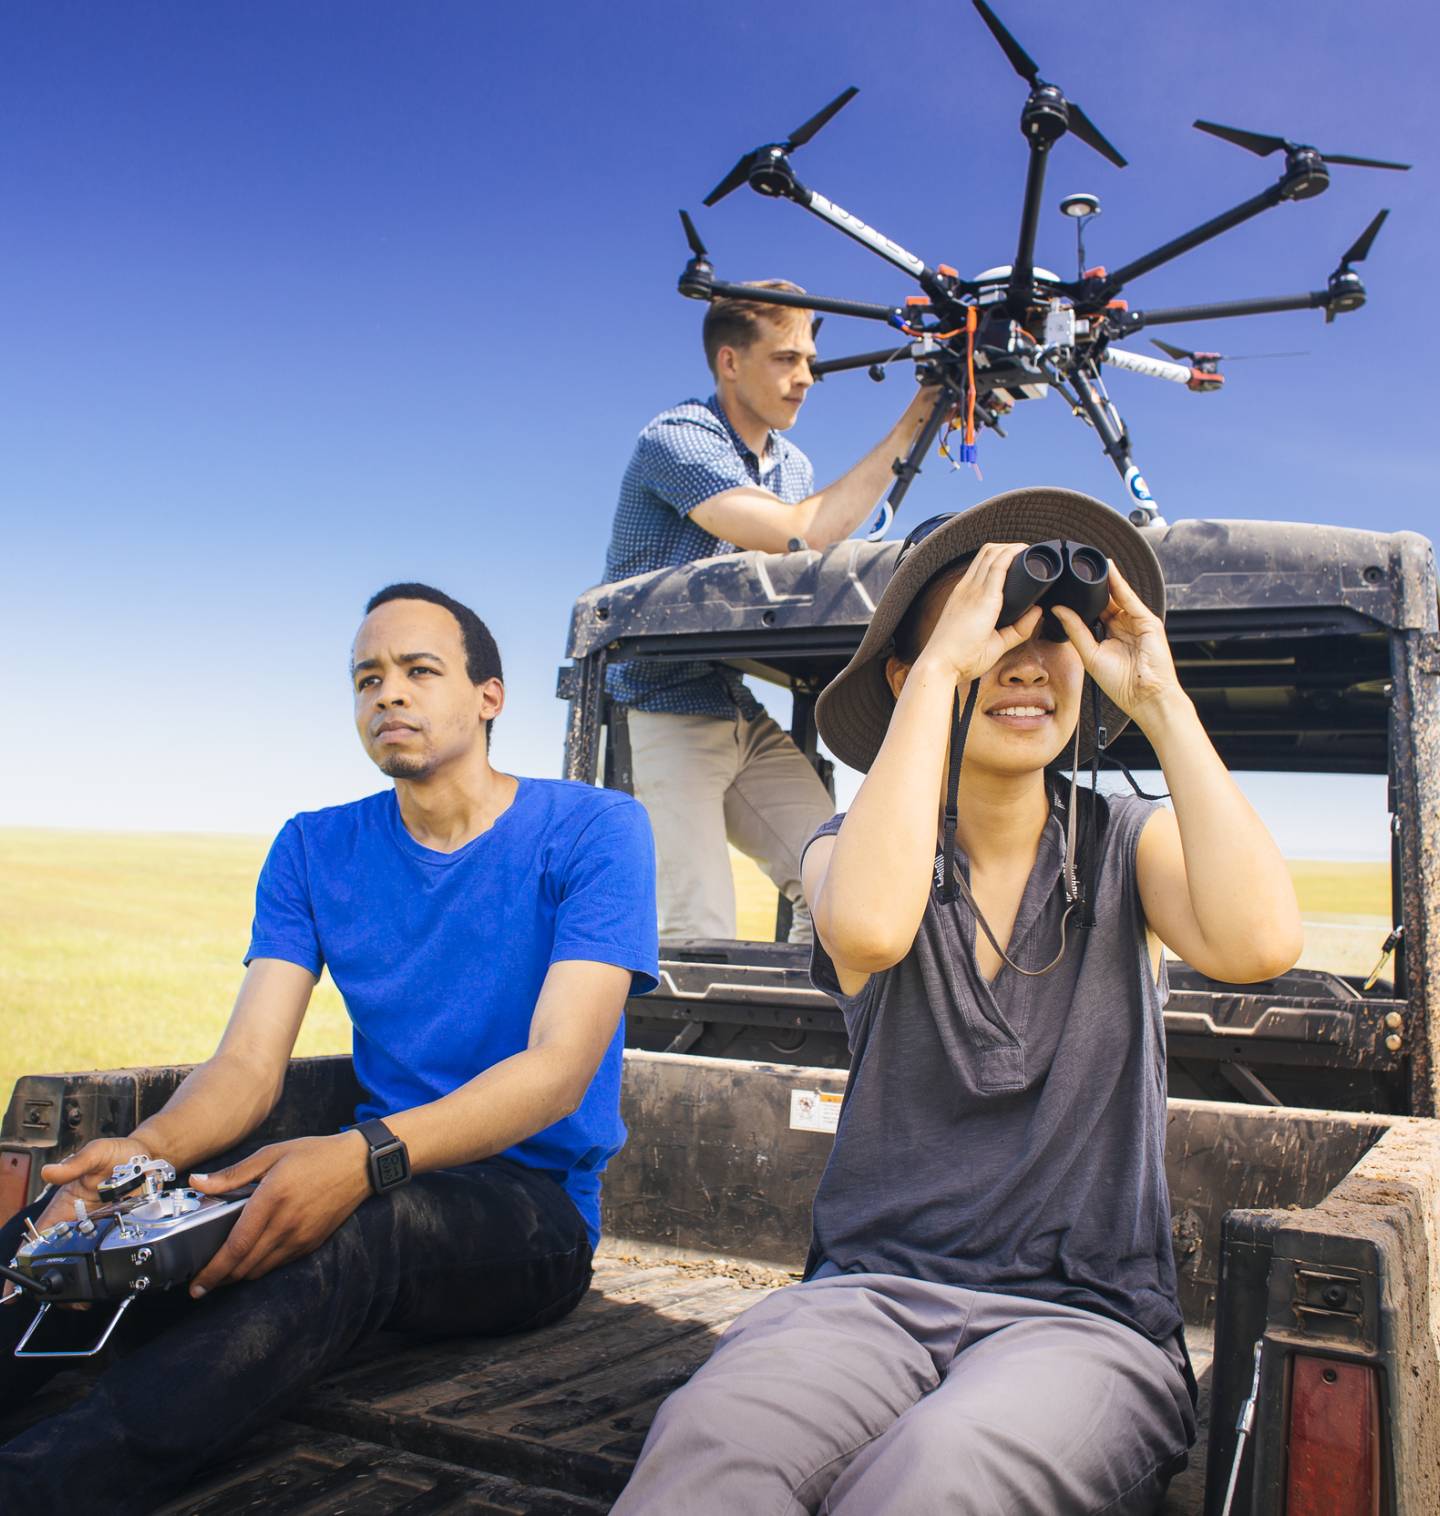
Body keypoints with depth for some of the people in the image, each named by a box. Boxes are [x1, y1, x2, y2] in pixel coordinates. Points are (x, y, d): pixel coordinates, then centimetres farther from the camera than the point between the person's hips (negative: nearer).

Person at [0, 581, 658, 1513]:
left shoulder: (594, 831, -6)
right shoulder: (315, 851, 8)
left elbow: (561, 1068, -17)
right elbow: (248, 1064, 0)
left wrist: (365, 1156, -35)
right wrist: (146, 1149, -25)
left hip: (536, 1208, -4)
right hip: (373, 1188, 5)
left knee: (360, 1225, -37)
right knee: (103, 1208, -21)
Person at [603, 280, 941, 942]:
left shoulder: (794, 465, 15)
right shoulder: (675, 439, -11)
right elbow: (799, 536, -24)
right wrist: (907, 428, -18)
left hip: (746, 720, 7)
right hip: (662, 714, -7)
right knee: (699, 937, -16)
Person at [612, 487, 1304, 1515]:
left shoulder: (1129, 848, 7)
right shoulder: (853, 848, 5)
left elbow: (1260, 942, -17)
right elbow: (869, 927, -22)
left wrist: (1158, 696, -9)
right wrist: (942, 668, -15)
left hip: (1086, 1316, 0)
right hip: (874, 1292, 1)